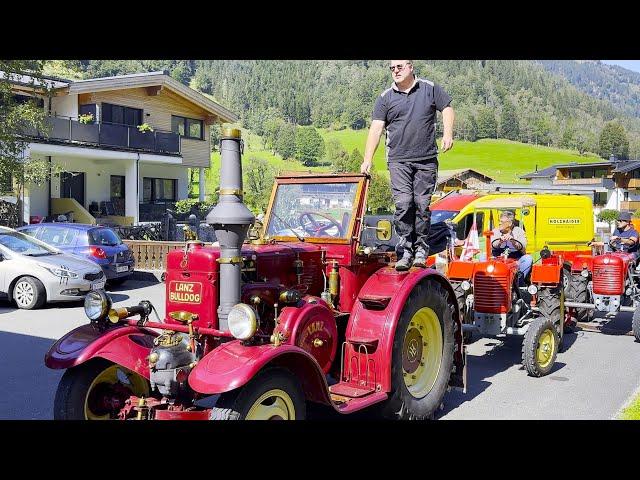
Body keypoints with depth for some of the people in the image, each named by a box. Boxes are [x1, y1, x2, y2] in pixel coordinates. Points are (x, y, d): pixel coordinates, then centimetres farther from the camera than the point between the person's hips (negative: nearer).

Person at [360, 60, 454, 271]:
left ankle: (421, 248, 12)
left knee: (422, 204, 1)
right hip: (399, 160, 0)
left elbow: (447, 109, 13)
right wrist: (368, 159, -9)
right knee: (403, 203, -10)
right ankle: (406, 250, -4)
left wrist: (447, 133, -5)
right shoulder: (385, 98, 7)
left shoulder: (430, 89, 9)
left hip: (427, 160, 0)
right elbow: (376, 128, 0)